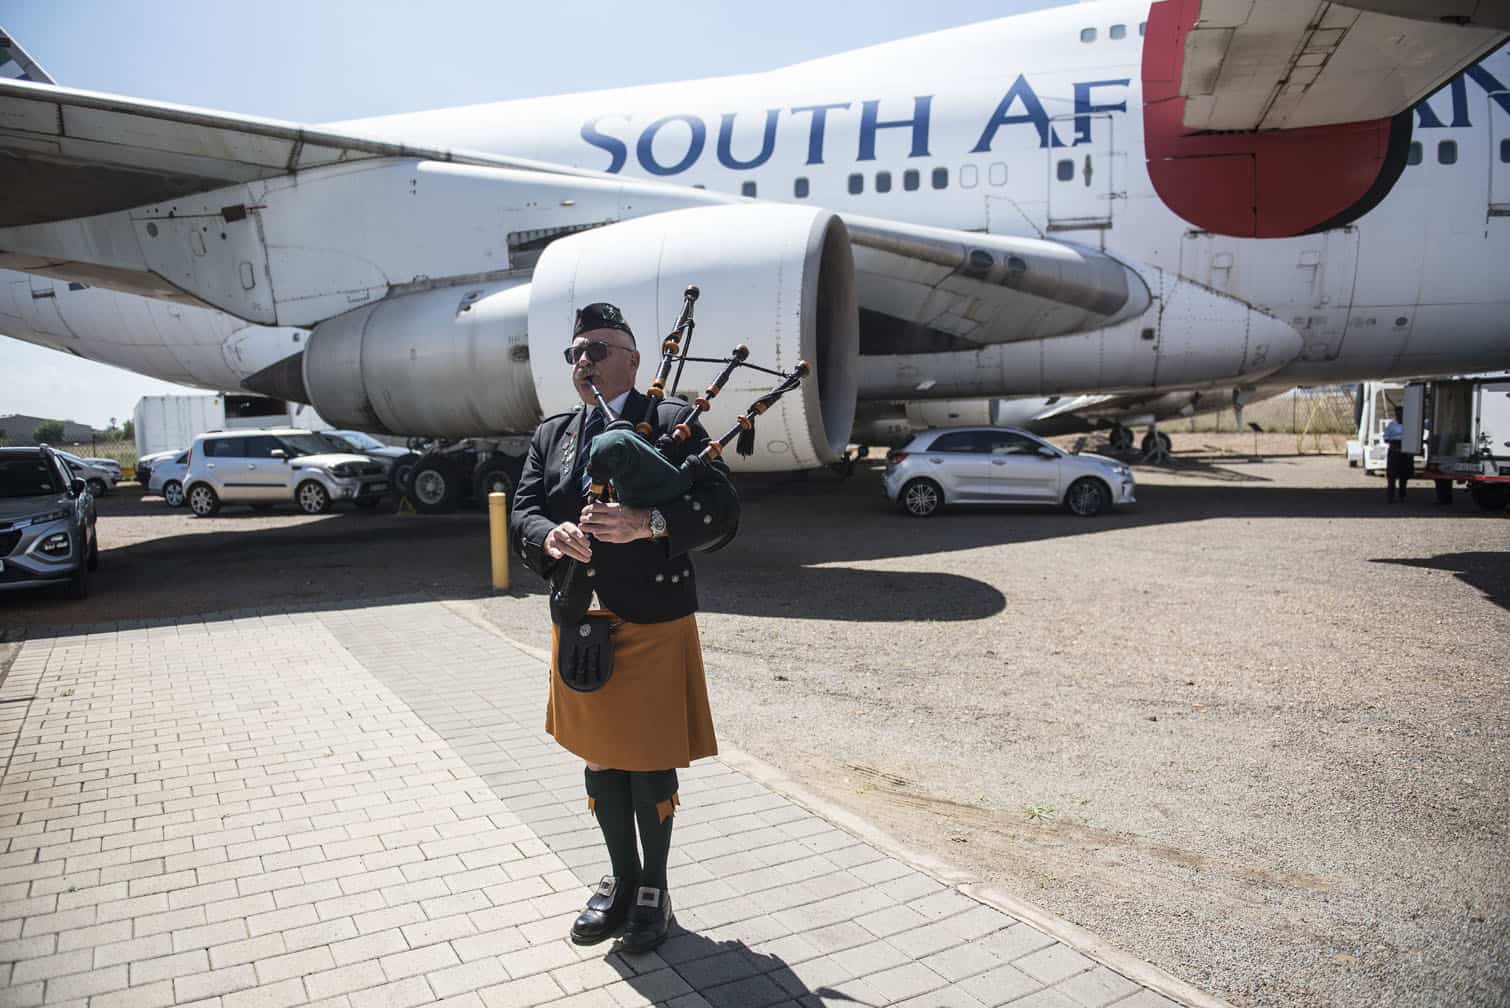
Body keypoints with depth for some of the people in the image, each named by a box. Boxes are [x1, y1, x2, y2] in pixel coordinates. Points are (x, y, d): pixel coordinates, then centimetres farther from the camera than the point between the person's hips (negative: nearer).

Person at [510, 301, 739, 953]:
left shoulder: (672, 423, -4)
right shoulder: (550, 435, 12)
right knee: (599, 760, 16)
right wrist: (550, 537, -20)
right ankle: (622, 879, 36)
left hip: (654, 624, -4)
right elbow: (522, 514, 4)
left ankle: (653, 889, 29)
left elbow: (722, 511, -13)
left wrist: (648, 522, -29)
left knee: (651, 764, 7)